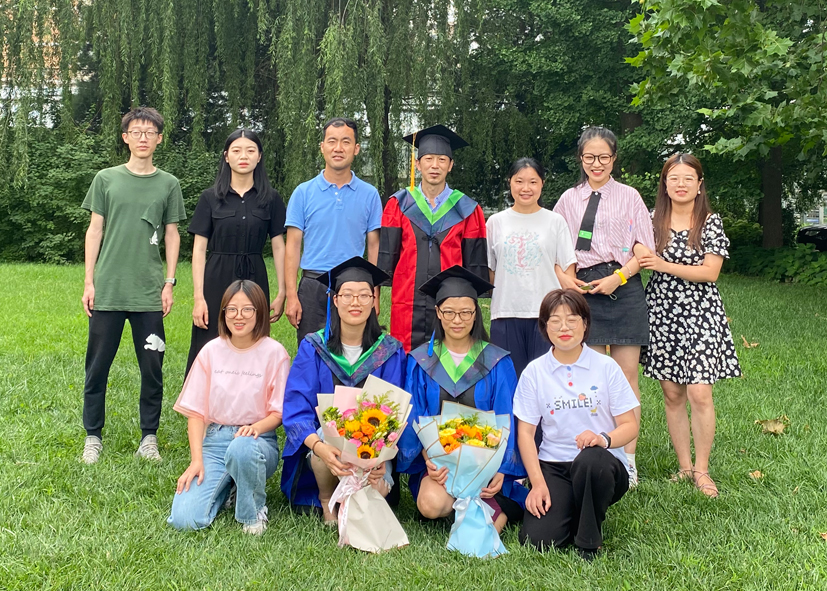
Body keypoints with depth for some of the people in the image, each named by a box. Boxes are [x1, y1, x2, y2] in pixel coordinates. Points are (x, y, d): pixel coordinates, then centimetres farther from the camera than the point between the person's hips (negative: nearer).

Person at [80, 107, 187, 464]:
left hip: (150, 292, 0)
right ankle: (93, 437, 18)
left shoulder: (168, 184, 7)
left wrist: (169, 282, 2)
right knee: (97, 366, 5)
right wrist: (88, 282, 2)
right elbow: (94, 231, 7)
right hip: (107, 290, 0)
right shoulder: (106, 179, 6)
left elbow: (172, 235, 9)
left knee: (152, 368, 4)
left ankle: (149, 436, 16)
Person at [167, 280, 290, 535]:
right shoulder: (211, 351, 3)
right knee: (184, 519, -18)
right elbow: (196, 411, 3)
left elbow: (279, 412, -2)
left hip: (258, 440, -2)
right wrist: (197, 459, -9)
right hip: (215, 439, 2)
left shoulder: (274, 353, -4)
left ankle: (254, 511, -9)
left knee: (241, 449, -41)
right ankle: (227, 485, 15)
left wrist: (256, 427, -24)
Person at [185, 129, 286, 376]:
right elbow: (199, 249, 1)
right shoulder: (210, 198, 3)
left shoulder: (271, 199, 5)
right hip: (217, 281, -1)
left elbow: (278, 247, 6)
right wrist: (198, 297, -7)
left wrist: (282, 293, -1)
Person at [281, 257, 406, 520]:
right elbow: (296, 410, -11)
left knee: (378, 489, -28)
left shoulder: (389, 351, -2)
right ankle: (326, 499, -2)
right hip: (320, 442, 0)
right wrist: (319, 447, -32)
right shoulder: (313, 348, -4)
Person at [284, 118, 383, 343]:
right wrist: (291, 296, -7)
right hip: (313, 288, 0)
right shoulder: (303, 192, 3)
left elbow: (374, 248, 5)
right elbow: (293, 246, 1)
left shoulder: (369, 194, 4)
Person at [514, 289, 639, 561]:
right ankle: (572, 509, 14)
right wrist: (538, 483, -9)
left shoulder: (606, 366, 1)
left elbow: (629, 425, 0)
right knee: (536, 540, -21)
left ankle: (589, 544, -13)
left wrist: (604, 439, -23)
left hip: (602, 466, -1)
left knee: (591, 459, -39)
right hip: (553, 467, 1)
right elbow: (525, 432, 2)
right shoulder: (534, 372, 3)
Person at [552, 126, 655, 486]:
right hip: (584, 292, 1)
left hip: (623, 291, -1)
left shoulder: (629, 197, 6)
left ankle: (627, 457, 9)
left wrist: (618, 277, -12)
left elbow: (645, 250, 2)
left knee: (626, 376, 1)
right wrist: (563, 279, -4)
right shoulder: (569, 199, 11)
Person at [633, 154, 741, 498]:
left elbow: (710, 272, -8)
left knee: (699, 394, -8)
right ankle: (684, 466, 18)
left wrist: (663, 265, -13)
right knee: (672, 394, 6)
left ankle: (702, 469, 5)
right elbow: (642, 256, 16)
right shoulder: (654, 221, 7)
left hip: (699, 312, -2)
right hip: (662, 311, 3)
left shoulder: (710, 222, 0)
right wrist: (639, 252, -5)